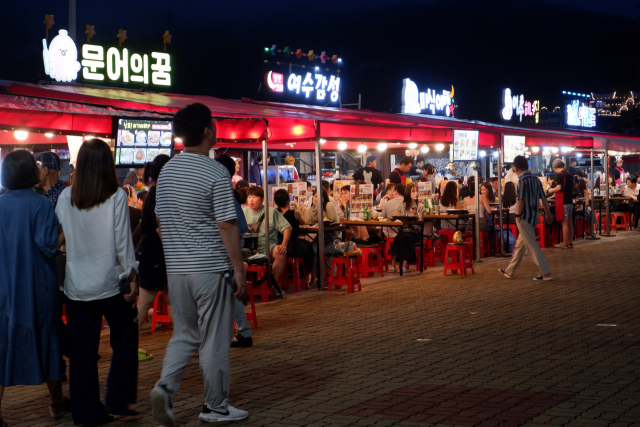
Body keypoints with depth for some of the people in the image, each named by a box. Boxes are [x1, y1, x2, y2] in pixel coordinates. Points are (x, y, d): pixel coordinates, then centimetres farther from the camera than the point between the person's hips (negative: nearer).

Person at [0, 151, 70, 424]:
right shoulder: (40, 204, -13)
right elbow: (48, 244, -21)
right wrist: (62, 240, -2)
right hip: (38, 287, -3)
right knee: (47, 339, 13)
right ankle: (57, 403, 27)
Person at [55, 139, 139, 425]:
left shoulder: (65, 198, -1)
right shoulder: (116, 197, -9)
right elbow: (123, 242, -8)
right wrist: (132, 277, -1)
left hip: (76, 286, 3)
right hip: (110, 283, -3)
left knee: (82, 348, 9)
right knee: (125, 339, 15)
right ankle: (117, 400, 12)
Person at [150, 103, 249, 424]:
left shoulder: (166, 171, 8)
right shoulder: (215, 173, -13)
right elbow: (228, 226, -14)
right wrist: (239, 271, -8)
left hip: (176, 268, 6)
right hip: (210, 268, -6)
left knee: (184, 335, 17)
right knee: (215, 340, 4)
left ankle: (165, 386, -4)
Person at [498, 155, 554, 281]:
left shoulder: (522, 180, -14)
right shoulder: (535, 179, 8)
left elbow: (521, 200, -19)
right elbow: (543, 198, 10)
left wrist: (518, 215, -13)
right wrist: (548, 213, 14)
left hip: (524, 217, -9)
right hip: (534, 216, 9)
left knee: (532, 246, -5)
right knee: (519, 245, 17)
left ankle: (546, 273, -8)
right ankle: (510, 271, 26)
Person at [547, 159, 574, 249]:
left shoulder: (559, 175, -10)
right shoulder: (569, 175, 13)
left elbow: (559, 188, -20)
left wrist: (552, 190, 0)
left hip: (562, 201, -8)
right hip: (570, 201, 8)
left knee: (564, 223, -6)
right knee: (570, 222, 10)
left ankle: (564, 244, -5)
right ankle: (570, 243, 15)